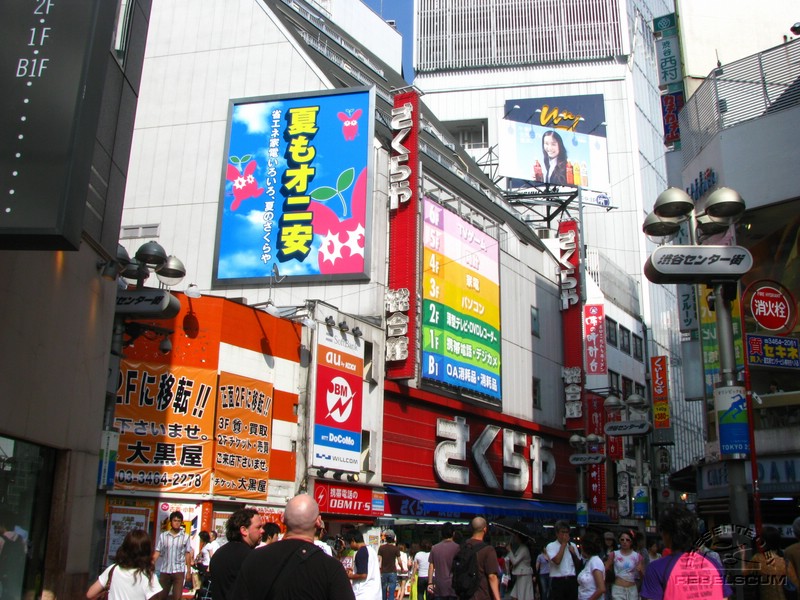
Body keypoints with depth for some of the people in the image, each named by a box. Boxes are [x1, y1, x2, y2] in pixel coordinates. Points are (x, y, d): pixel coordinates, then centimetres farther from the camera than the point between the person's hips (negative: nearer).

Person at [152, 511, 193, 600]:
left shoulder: (185, 537, -1)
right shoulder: (163, 536, 1)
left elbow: (187, 554, 4)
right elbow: (157, 552, 1)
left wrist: (189, 571, 3)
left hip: (179, 571, -2)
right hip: (164, 570, 2)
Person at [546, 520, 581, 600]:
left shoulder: (573, 545, 13)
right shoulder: (551, 546, -3)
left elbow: (579, 564, 18)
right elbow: (557, 561, -20)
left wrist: (574, 553, -2)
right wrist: (564, 543, -10)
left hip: (572, 581, 5)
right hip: (558, 581, -5)